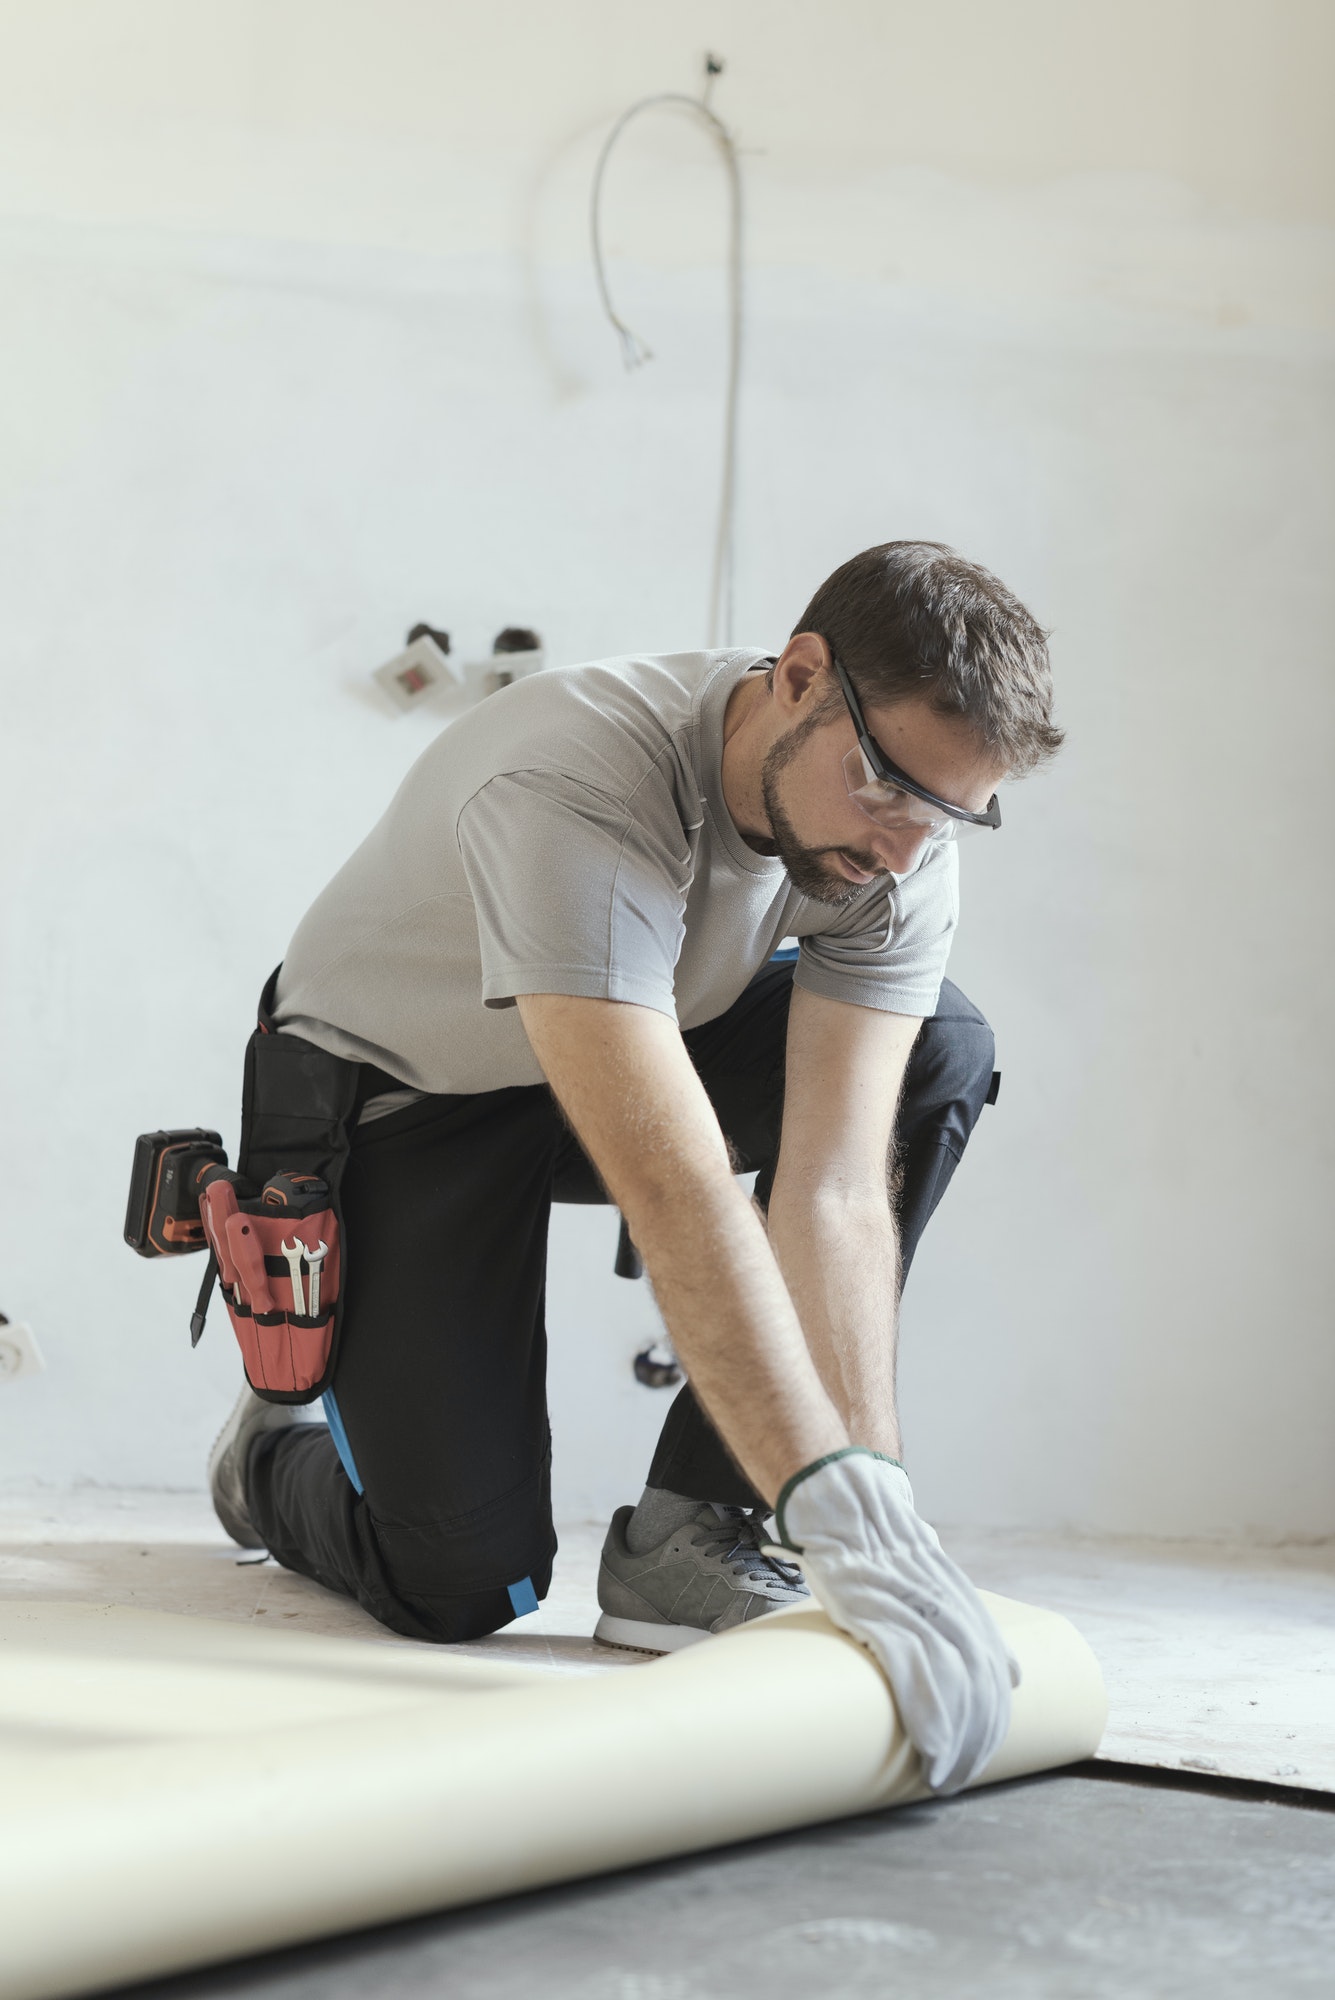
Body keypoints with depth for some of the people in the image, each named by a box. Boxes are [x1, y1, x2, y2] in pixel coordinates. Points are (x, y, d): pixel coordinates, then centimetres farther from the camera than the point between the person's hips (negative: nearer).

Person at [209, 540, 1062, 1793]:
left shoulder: (903, 840, -20)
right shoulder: (572, 792, -39)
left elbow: (837, 1185, -26)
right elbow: (675, 1194, -49)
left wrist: (867, 1499, -36)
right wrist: (848, 1517, -54)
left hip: (641, 1057, 6)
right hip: (400, 1094, -5)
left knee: (937, 1053, -20)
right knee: (461, 1590, -15)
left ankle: (686, 1536, -13)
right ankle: (272, 1459, 23)